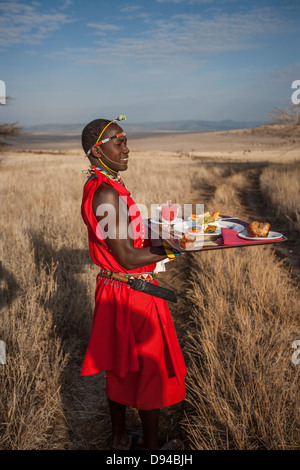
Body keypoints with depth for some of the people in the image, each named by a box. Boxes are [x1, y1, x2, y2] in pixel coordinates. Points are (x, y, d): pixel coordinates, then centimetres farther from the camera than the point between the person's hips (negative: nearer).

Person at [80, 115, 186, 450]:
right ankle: (151, 445, 29)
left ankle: (120, 438, 40)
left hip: (114, 291, 9)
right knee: (150, 372, 9)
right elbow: (127, 257, -25)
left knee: (120, 369, 22)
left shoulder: (99, 187, 6)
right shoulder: (108, 194, -25)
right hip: (132, 296, -9)